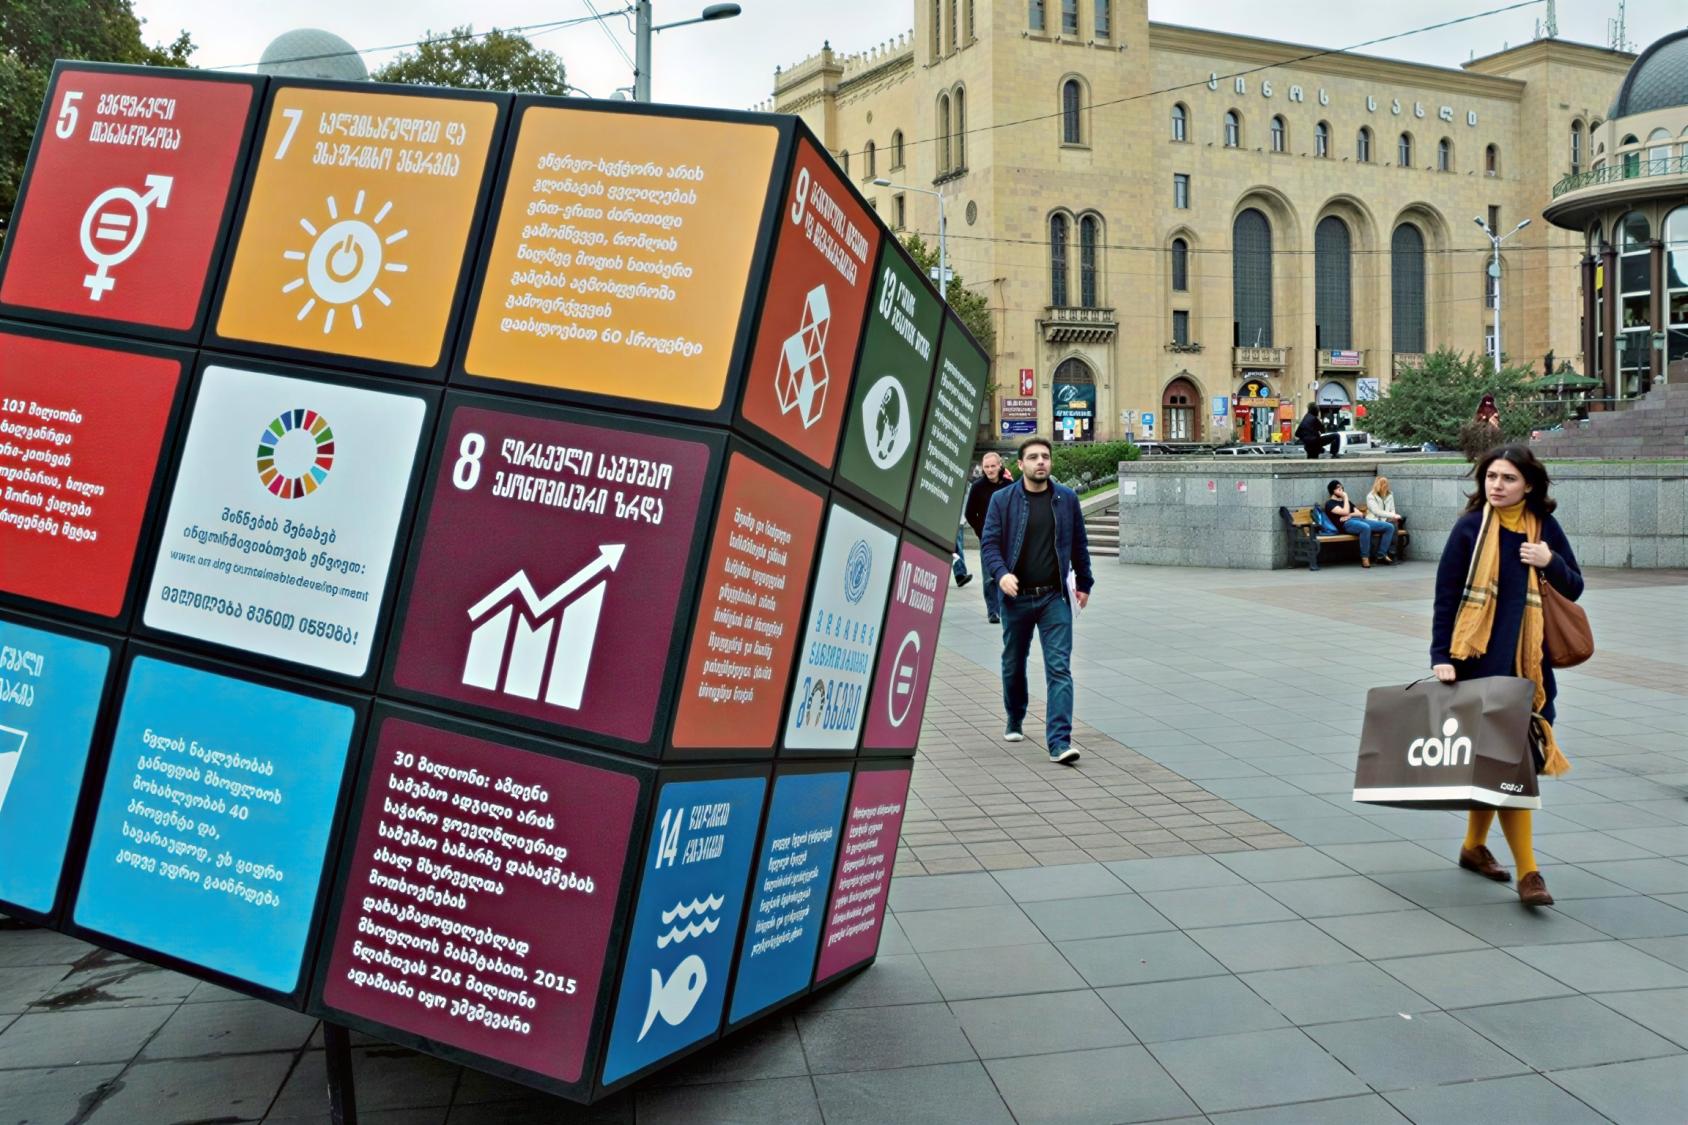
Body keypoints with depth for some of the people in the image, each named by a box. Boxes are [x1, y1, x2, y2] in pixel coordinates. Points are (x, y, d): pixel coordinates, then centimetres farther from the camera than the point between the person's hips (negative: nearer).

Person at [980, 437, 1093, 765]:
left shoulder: (1067, 499, 4)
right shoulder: (1002, 500, -1)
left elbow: (1079, 544, 12)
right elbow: (989, 543, -5)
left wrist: (1084, 583, 15)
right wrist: (1001, 573, -22)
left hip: (1055, 597, 0)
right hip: (1016, 597, 0)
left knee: (1059, 668, -9)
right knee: (1014, 664, 16)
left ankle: (1060, 743, -11)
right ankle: (1014, 722, 39)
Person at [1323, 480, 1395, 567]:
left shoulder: (1347, 502, 32)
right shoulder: (1330, 503, 7)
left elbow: (1360, 514, 20)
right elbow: (1345, 512, -10)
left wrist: (1350, 515, -1)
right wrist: (1345, 497, 3)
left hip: (1360, 520, 8)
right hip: (1347, 524, -8)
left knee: (1389, 527, -6)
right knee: (1365, 527, -43)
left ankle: (1381, 555, -6)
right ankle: (1365, 558, -33)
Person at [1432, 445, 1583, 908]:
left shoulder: (1546, 528, 6)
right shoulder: (1470, 527, -4)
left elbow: (1574, 589, 13)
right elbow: (1445, 597, -4)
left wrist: (1551, 563, -8)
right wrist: (1441, 657, -10)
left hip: (1528, 662, 4)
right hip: (1480, 659, -4)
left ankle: (1474, 847, 28)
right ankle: (1527, 870, -2)